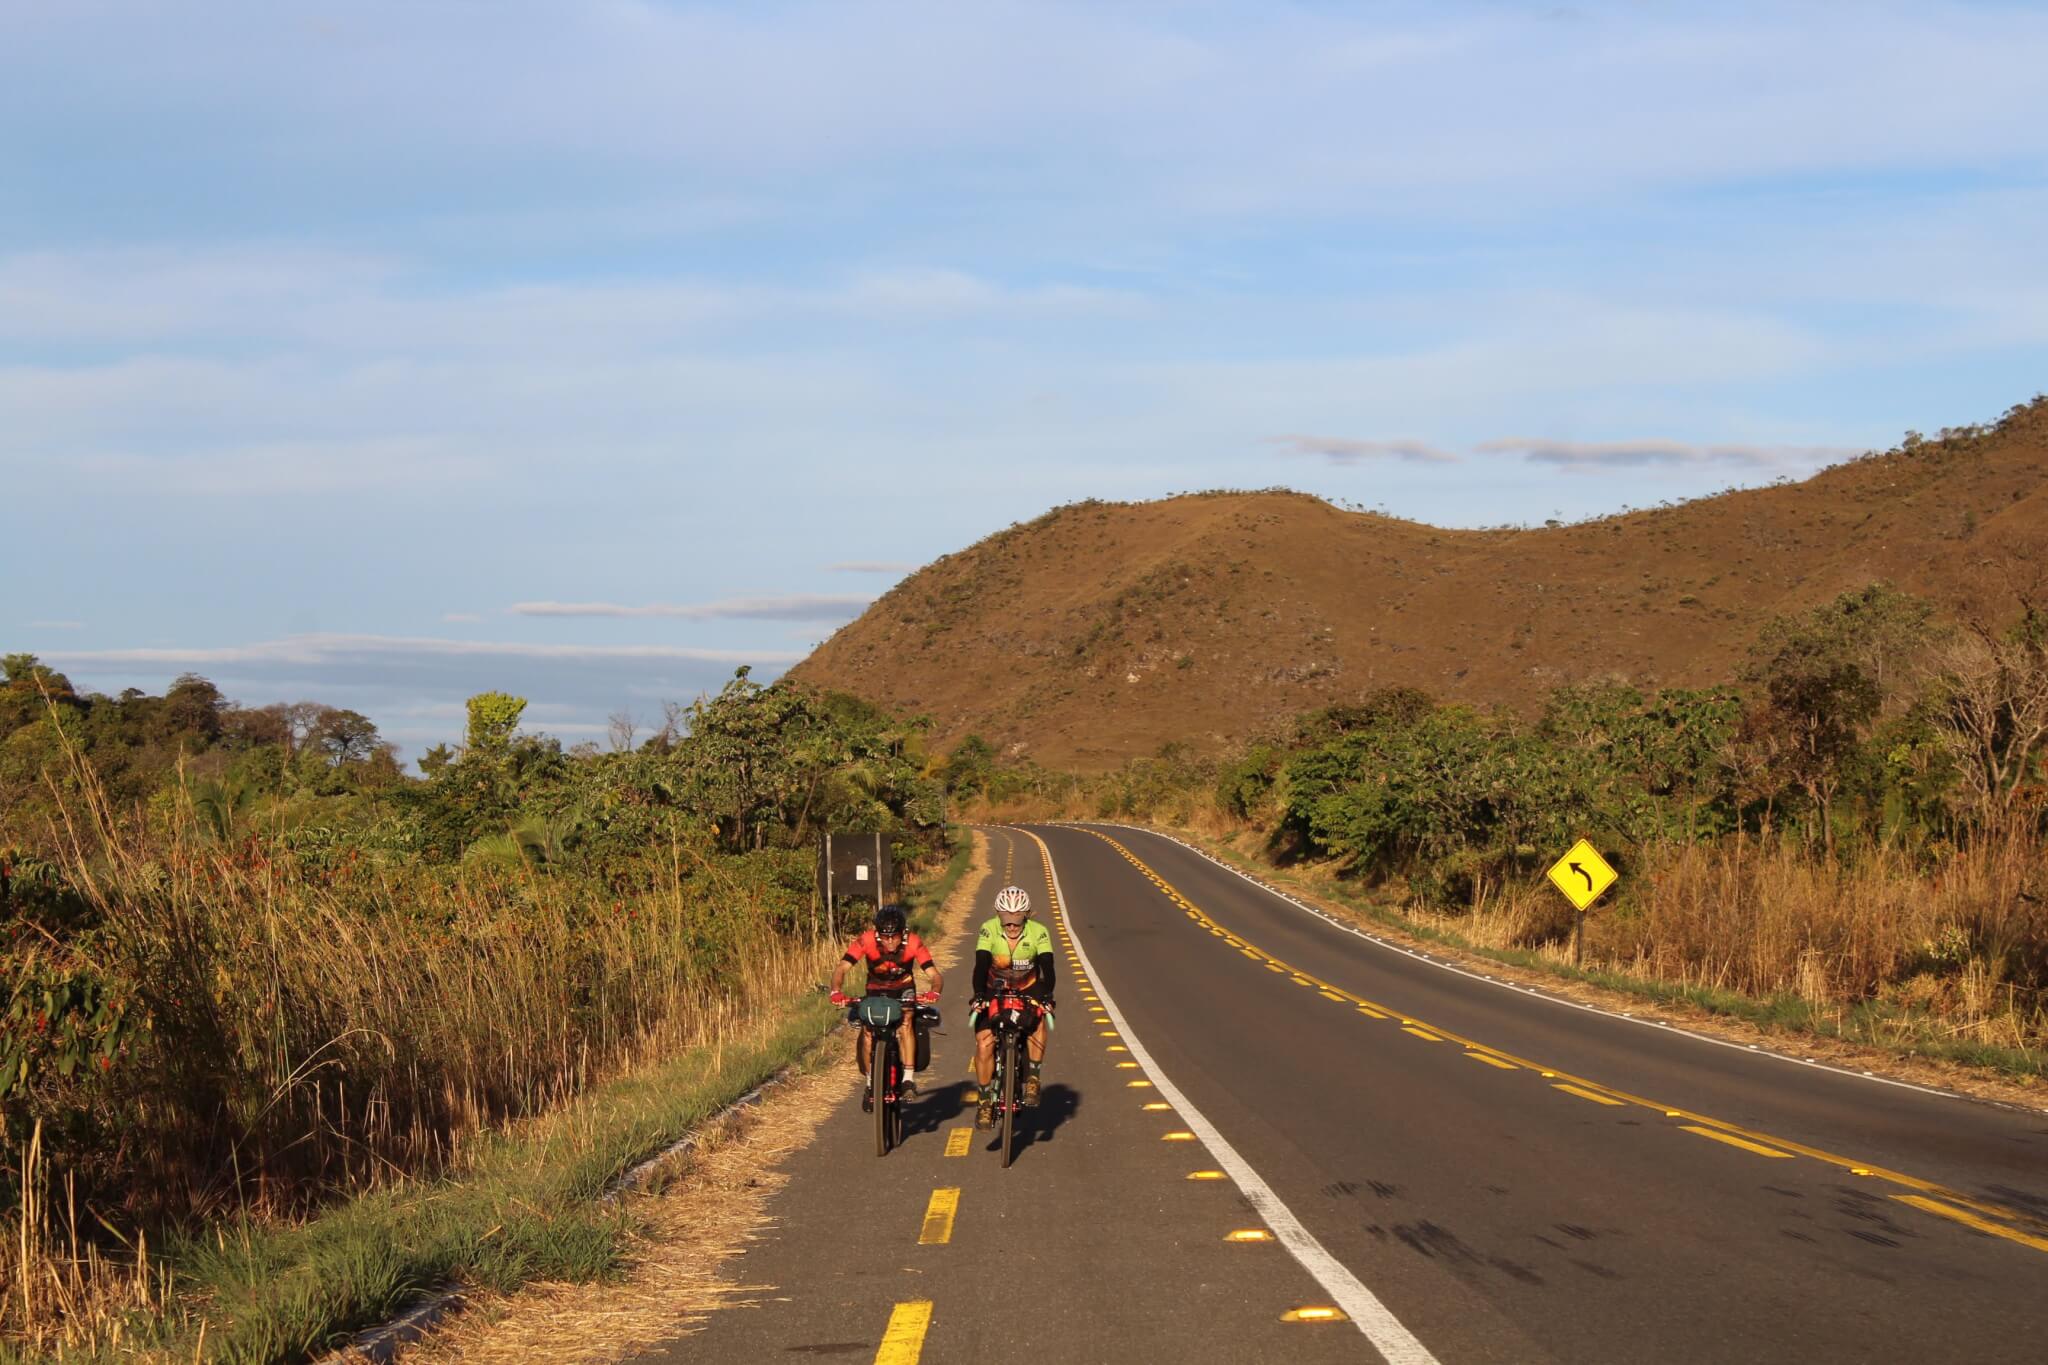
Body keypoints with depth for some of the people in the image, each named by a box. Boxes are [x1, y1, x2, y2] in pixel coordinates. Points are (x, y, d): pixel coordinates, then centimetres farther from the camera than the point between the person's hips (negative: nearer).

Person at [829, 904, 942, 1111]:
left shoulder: (913, 943, -29)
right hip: (876, 989, 1)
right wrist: (836, 992, -53)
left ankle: (909, 1078, -26)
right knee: (867, 1031, -17)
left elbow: (935, 974, -33)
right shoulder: (867, 941, -29)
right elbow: (842, 968, -34)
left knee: (906, 1022, -29)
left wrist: (934, 992, -55)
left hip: (903, 988, -1)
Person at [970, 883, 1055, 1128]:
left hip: (1028, 991, 0)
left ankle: (1032, 1076, -20)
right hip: (995, 992, 0)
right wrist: (979, 995, -45)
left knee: (1040, 1019, -33)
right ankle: (985, 1100, -2)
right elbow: (981, 965, -29)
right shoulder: (989, 930, -20)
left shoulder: (1038, 932, -19)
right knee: (984, 1042, -16)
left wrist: (1047, 997, -45)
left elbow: (1047, 967, -28)